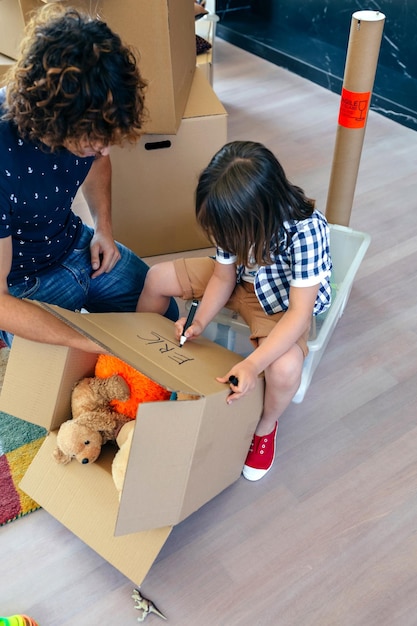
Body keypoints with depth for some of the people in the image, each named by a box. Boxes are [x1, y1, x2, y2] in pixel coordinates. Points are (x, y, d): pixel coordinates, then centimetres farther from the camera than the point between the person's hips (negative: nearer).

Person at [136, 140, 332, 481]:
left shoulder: (306, 230, -38)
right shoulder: (234, 222, -23)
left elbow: (299, 314, -35)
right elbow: (223, 277, -9)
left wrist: (252, 364, -44)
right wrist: (200, 320, -25)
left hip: (285, 302, -5)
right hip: (240, 278, 5)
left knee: (285, 366, -35)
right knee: (157, 278, 0)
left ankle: (266, 425, 2)